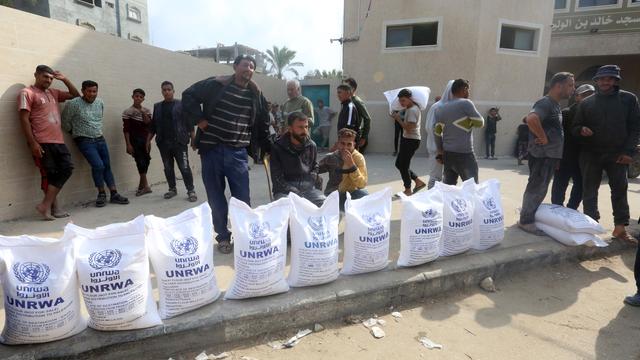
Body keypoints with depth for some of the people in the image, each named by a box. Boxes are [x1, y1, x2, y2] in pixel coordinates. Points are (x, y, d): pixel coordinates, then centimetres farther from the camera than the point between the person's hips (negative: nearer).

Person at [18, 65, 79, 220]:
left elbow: (75, 95, 28)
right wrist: (33, 143, -16)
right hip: (42, 143, -7)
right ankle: (54, 207, 8)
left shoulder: (53, 92, 19)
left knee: (67, 168, -1)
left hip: (58, 141, 7)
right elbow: (24, 119, -9)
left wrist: (64, 79, 12)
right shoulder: (27, 93, -2)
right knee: (49, 174, -3)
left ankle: (46, 205, 4)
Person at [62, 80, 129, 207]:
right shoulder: (74, 104, -12)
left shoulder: (100, 102, 6)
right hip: (85, 141, -6)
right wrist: (77, 133, 4)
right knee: (98, 165, -18)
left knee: (107, 166, 6)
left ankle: (114, 194, 11)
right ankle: (101, 194, 1)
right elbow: (65, 123, -6)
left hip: (100, 139, 6)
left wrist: (98, 131, 15)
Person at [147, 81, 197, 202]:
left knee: (184, 167, -7)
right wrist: (148, 140, 12)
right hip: (163, 143, 4)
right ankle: (172, 189, 22)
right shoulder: (157, 107, 13)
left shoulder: (181, 104, 1)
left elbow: (189, 123, -2)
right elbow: (153, 126, 16)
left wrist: (193, 138, -8)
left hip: (179, 142, -4)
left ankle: (191, 190, -1)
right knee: (168, 168, 10)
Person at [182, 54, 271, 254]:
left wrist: (266, 148, 17)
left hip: (238, 152, 2)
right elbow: (189, 96, 4)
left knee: (242, 198, 2)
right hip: (212, 150, -1)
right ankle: (223, 237, 21)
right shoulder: (216, 84, -2)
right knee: (216, 198, 6)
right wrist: (199, 119, -5)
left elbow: (262, 122, 16)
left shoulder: (256, 94, 7)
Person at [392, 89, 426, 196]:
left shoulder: (412, 110, -18)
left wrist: (398, 119, -15)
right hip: (407, 139, 10)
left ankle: (408, 190, 13)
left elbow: (408, 128, -23)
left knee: (403, 165, 0)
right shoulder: (412, 108, 13)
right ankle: (418, 182, 22)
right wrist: (398, 118, 3)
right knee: (399, 163, 16)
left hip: (411, 140, -10)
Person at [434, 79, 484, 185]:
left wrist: (440, 152, 21)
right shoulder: (465, 103, -7)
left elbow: (437, 133, 15)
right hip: (464, 155, -7)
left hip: (447, 154, 7)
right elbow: (480, 123, -3)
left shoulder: (441, 108, 13)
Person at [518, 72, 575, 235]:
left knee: (540, 188, 16)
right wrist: (543, 137, -26)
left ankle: (531, 215, 27)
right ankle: (526, 221, 5)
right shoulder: (545, 103, -17)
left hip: (551, 155, 10)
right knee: (536, 188, -4)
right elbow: (531, 118, -38)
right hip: (542, 154, -10)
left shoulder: (555, 105, 15)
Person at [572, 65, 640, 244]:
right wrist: (581, 130, -16)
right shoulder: (586, 103, 5)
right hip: (590, 154, 1)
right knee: (589, 190, 5)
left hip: (618, 154, -1)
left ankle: (620, 227, 15)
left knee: (620, 190, 5)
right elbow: (575, 127, 8)